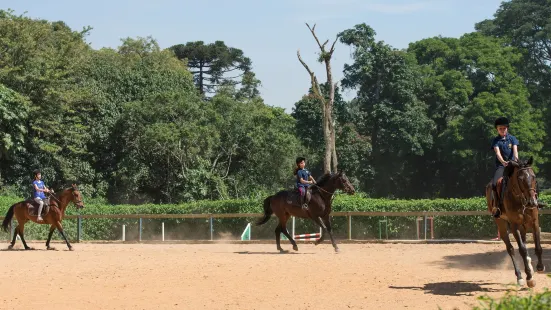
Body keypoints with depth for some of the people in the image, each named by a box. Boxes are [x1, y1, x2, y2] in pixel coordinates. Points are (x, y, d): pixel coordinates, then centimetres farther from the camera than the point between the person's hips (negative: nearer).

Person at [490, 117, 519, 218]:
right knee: (495, 183, -24)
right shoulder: (496, 140, 3)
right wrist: (503, 162, -32)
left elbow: (515, 150, -8)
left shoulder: (512, 138, 7)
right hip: (501, 165, -1)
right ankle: (498, 206, -13)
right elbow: (497, 153, -12)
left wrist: (516, 159, -30)